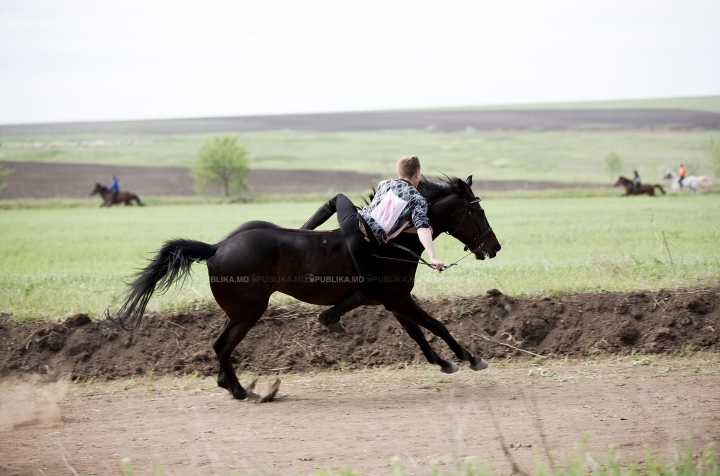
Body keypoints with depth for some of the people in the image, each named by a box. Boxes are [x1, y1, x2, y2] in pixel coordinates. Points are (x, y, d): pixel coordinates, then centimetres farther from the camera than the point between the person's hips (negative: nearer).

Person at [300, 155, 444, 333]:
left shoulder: (384, 184, 18)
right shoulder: (418, 200, 3)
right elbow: (422, 229, -12)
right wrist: (432, 257, -22)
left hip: (352, 222, 5)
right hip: (367, 244, -5)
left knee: (338, 199, 40)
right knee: (369, 290, 12)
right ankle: (329, 317, 8)